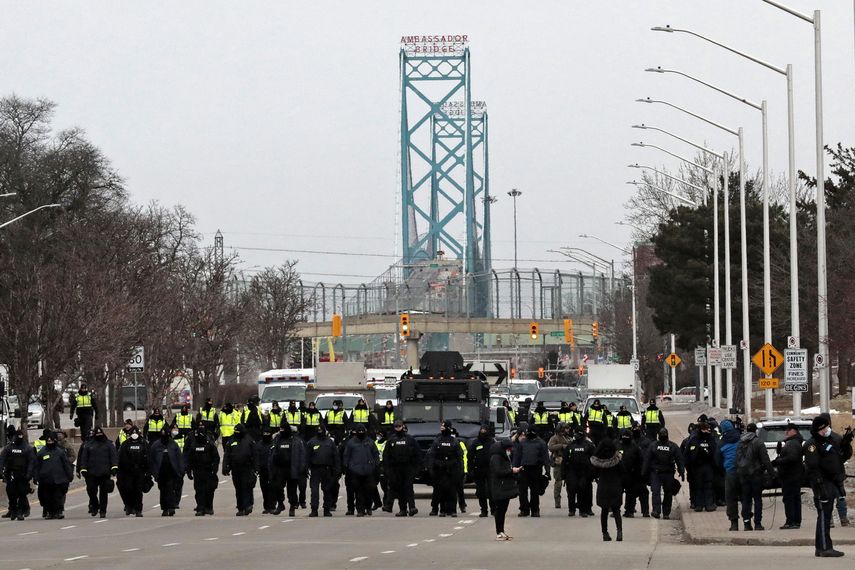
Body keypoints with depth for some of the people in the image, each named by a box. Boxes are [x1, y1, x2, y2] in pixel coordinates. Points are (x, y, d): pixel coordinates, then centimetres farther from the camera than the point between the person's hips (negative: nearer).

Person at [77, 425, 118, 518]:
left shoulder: (109, 444, 8)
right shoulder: (88, 445, 9)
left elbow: (114, 456, 4)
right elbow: (84, 458, 9)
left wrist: (114, 467, -8)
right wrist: (83, 469, 2)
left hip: (105, 473, -1)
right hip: (92, 474, 1)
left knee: (103, 493, 1)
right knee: (91, 491, -2)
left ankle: (103, 511, 7)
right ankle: (94, 506, 21)